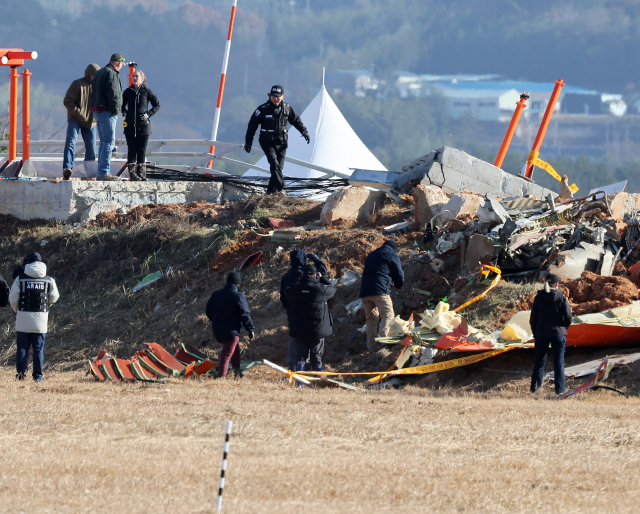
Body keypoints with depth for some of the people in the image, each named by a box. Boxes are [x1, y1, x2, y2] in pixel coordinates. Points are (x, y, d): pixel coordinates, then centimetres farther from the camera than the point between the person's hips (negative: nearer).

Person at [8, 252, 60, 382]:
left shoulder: (20, 279, -5)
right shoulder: (49, 280, 0)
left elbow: (13, 299, -2)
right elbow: (54, 298, 9)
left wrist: (17, 310, 17)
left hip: (23, 318, -1)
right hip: (41, 319, 1)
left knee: (22, 347, 6)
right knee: (38, 348, 5)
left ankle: (21, 373, 1)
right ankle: (38, 375, 4)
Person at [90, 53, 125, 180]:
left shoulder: (100, 73, 18)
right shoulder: (111, 74, -13)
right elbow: (113, 95, -20)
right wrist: (115, 110, -11)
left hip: (97, 111, 10)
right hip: (107, 112, -10)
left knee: (104, 142, 14)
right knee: (109, 142, -10)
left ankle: (102, 172, 15)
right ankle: (104, 172, -15)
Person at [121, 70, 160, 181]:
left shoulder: (147, 91, 0)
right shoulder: (128, 92, 7)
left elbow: (157, 105, 6)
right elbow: (121, 105, 21)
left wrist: (149, 114, -6)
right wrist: (124, 112, 2)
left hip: (143, 126, -2)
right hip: (130, 125, 2)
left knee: (142, 151, 2)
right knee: (132, 150, -2)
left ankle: (141, 173, 8)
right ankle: (132, 173, -1)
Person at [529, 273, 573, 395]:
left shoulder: (538, 298, 0)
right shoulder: (562, 298, -6)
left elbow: (533, 319, 3)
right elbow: (569, 318, -6)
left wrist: (535, 334, 15)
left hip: (541, 334, 2)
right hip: (558, 334, -2)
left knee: (539, 362, 12)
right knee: (559, 363, 4)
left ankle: (535, 387, 9)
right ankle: (560, 390, 2)